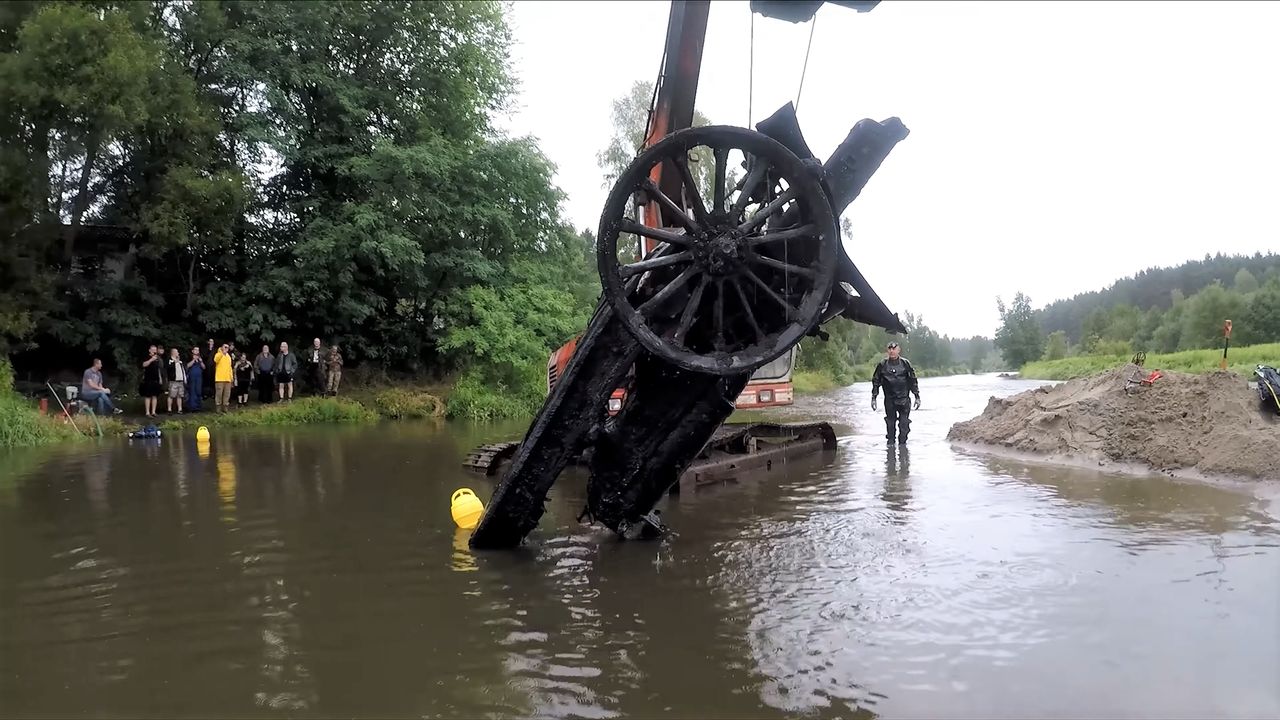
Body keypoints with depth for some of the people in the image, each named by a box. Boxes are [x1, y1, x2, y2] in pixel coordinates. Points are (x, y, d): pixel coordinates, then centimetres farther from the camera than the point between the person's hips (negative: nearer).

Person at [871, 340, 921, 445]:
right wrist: (873, 398, 6)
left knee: (904, 424, -5)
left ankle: (902, 444, 1)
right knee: (890, 424, 5)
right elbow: (876, 381, 10)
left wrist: (917, 397, 5)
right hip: (889, 400, 1)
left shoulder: (905, 364, 2)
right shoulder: (882, 365, 3)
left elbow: (913, 381, 7)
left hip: (904, 400, -1)